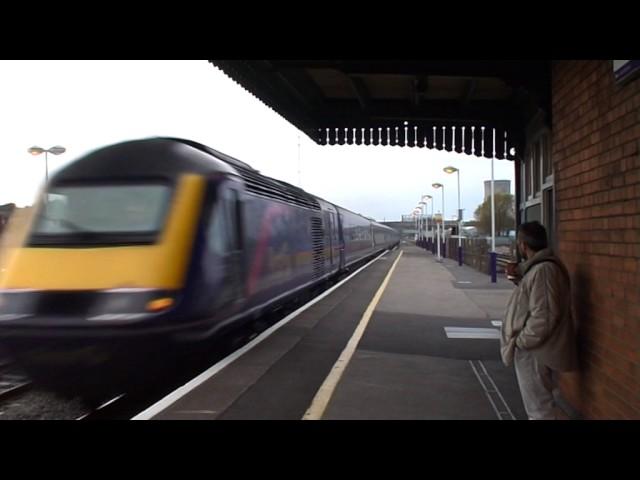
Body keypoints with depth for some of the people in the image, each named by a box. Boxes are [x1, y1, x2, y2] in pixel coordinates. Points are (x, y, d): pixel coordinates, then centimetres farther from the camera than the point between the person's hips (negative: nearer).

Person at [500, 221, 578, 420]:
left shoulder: (542, 270, -25)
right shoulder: (540, 266, 8)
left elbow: (543, 316, -28)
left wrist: (520, 342, -19)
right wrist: (520, 279, 7)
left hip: (535, 350, -10)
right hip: (536, 347, 10)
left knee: (539, 407, 3)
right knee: (539, 403, 23)